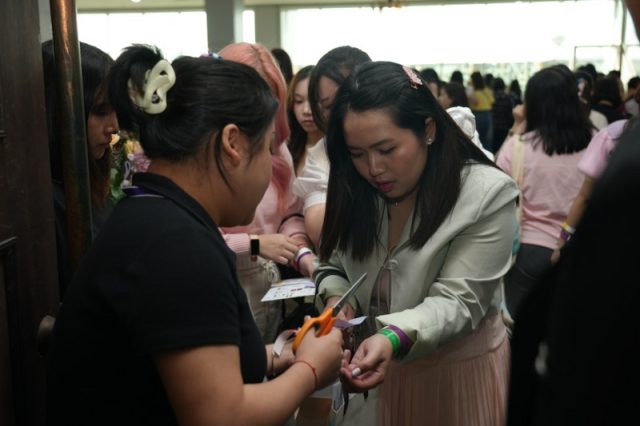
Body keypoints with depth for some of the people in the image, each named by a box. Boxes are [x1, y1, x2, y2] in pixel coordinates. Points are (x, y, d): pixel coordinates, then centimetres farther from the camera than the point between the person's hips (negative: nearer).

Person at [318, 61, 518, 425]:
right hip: (378, 367, 4)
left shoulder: (488, 194, -20)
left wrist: (394, 337, -41)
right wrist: (336, 298, -18)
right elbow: (334, 265, 4)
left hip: (457, 371, -4)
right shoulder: (356, 192, -4)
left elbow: (456, 300, -24)